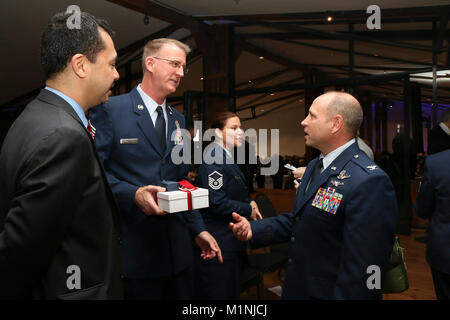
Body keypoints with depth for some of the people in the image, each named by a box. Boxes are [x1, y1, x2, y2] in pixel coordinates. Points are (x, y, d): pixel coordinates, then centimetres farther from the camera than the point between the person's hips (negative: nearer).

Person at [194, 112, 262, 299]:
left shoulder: (228, 158, 13)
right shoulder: (213, 159, -18)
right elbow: (217, 202, -24)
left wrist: (249, 202, 3)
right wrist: (249, 210, -12)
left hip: (232, 241, 10)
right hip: (219, 243, -10)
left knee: (233, 291, 19)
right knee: (220, 292, 3)